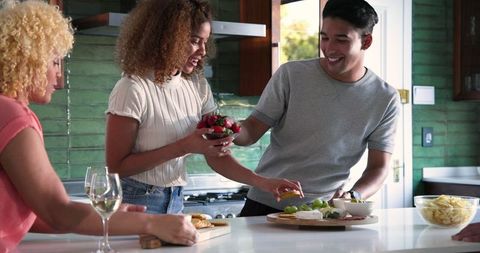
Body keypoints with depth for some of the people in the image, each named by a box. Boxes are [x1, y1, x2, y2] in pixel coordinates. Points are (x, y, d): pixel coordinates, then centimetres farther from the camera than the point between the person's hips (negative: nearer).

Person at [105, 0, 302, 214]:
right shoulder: (133, 90, -18)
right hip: (135, 203, -6)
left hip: (175, 202, 6)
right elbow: (116, 167, -18)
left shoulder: (197, 86, 2)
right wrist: (183, 147, -23)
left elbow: (216, 156, 3)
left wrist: (261, 182, -12)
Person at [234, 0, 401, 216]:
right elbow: (252, 131, 0)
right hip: (265, 205, -1)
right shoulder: (290, 75, -2)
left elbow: (379, 167, 2)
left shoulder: (385, 99, 1)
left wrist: (353, 196, -18)